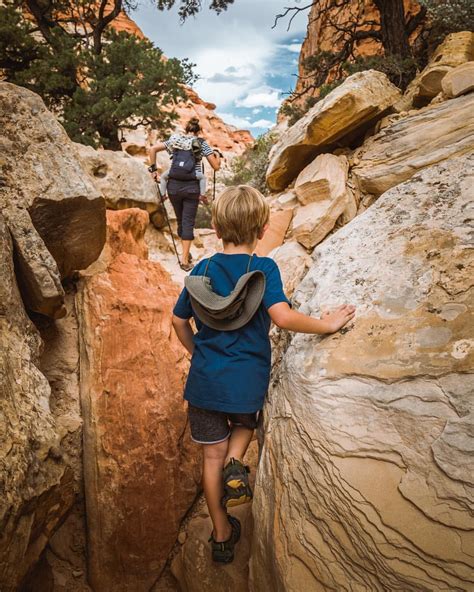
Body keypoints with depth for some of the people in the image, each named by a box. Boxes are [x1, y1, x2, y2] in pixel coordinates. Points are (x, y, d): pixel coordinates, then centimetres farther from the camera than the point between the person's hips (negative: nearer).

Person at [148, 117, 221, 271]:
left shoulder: (174, 140, 10)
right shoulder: (202, 143, 3)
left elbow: (152, 149, 3)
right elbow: (216, 166, 3)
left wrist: (153, 169, 8)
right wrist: (217, 155, 23)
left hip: (174, 186, 3)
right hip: (191, 187, -3)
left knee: (181, 221, 18)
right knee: (188, 222, 0)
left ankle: (186, 253, 31)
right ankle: (184, 259, -5)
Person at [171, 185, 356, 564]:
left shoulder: (202, 270, 0)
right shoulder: (264, 268, -12)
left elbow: (179, 320, 8)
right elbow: (282, 317, -26)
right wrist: (327, 324, -13)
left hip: (205, 380, 2)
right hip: (248, 381, -2)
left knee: (213, 455, 16)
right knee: (246, 423, 32)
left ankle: (222, 534, 30)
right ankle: (236, 464, 2)